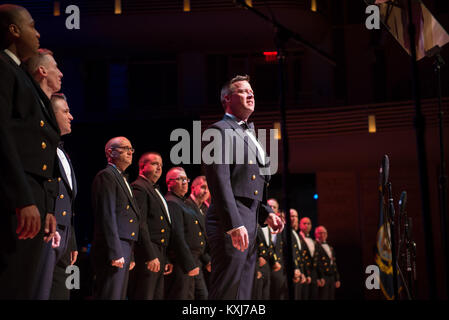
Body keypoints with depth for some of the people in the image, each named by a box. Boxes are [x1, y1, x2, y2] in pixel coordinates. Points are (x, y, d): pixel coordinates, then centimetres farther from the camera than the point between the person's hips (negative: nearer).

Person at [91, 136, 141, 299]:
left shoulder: (122, 179, 24)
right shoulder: (106, 176, -6)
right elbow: (107, 217, -15)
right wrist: (115, 252, -21)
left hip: (123, 250, 10)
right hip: (114, 249, -10)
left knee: (119, 295, 9)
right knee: (111, 295, -12)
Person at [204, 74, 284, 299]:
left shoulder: (249, 135, 25)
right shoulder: (220, 131, -5)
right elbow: (219, 181, -16)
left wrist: (267, 213, 12)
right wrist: (234, 225, -23)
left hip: (248, 223, 10)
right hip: (230, 222, -10)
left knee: (243, 293, 10)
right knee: (226, 291, -11)